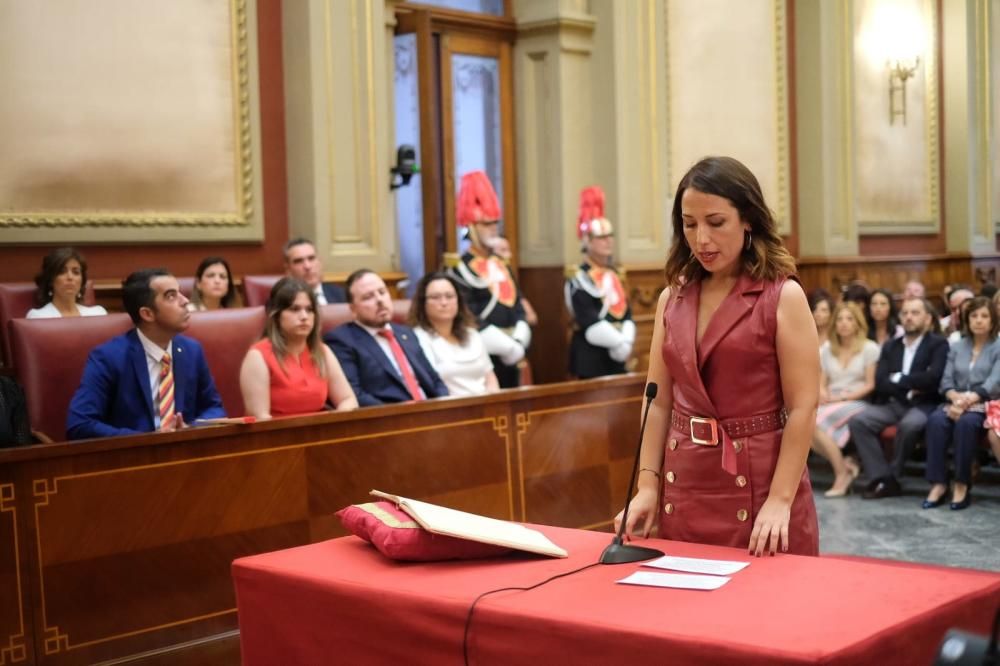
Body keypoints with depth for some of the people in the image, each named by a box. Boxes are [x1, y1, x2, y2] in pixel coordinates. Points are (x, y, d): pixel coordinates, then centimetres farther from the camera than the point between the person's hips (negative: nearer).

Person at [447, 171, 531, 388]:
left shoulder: (502, 265, 14)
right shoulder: (461, 270, -9)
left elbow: (518, 308, 12)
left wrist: (519, 343, -6)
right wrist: (508, 347, -14)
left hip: (510, 355, 7)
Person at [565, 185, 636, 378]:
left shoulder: (613, 274, 13)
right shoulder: (579, 278, -10)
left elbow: (626, 313, 10)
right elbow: (590, 322, -18)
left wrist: (626, 342, -7)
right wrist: (619, 343, -16)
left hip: (616, 356, 7)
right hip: (591, 357, -7)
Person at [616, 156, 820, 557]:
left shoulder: (783, 297, -7)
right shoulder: (672, 298, 7)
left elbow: (803, 408, -11)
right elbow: (659, 400, 8)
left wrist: (779, 501, -17)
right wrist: (647, 485, 0)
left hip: (759, 485, -4)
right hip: (685, 488, 4)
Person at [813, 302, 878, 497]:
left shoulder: (869, 348, 4)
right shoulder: (826, 349, 17)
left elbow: (870, 386, -2)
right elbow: (821, 383, 14)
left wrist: (843, 396, -13)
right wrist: (823, 395, -10)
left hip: (857, 403, -4)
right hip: (830, 405, 4)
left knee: (816, 421, -31)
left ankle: (842, 473, -16)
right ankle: (844, 464, -15)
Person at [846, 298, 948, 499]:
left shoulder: (938, 344, 3)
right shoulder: (890, 346, 17)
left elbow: (932, 379, -15)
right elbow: (880, 383, 4)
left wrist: (898, 379, -6)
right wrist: (909, 388, -11)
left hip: (922, 405, -5)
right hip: (892, 404, 5)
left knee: (909, 424, -37)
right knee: (857, 420, -21)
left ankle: (892, 476, -13)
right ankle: (882, 478, -22)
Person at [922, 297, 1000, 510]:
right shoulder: (957, 347, 18)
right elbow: (946, 381, 8)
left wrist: (968, 400, -24)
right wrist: (955, 397, -15)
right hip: (957, 403, 3)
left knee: (965, 422, -38)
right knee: (936, 419, -31)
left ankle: (962, 485, -29)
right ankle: (938, 484, -32)